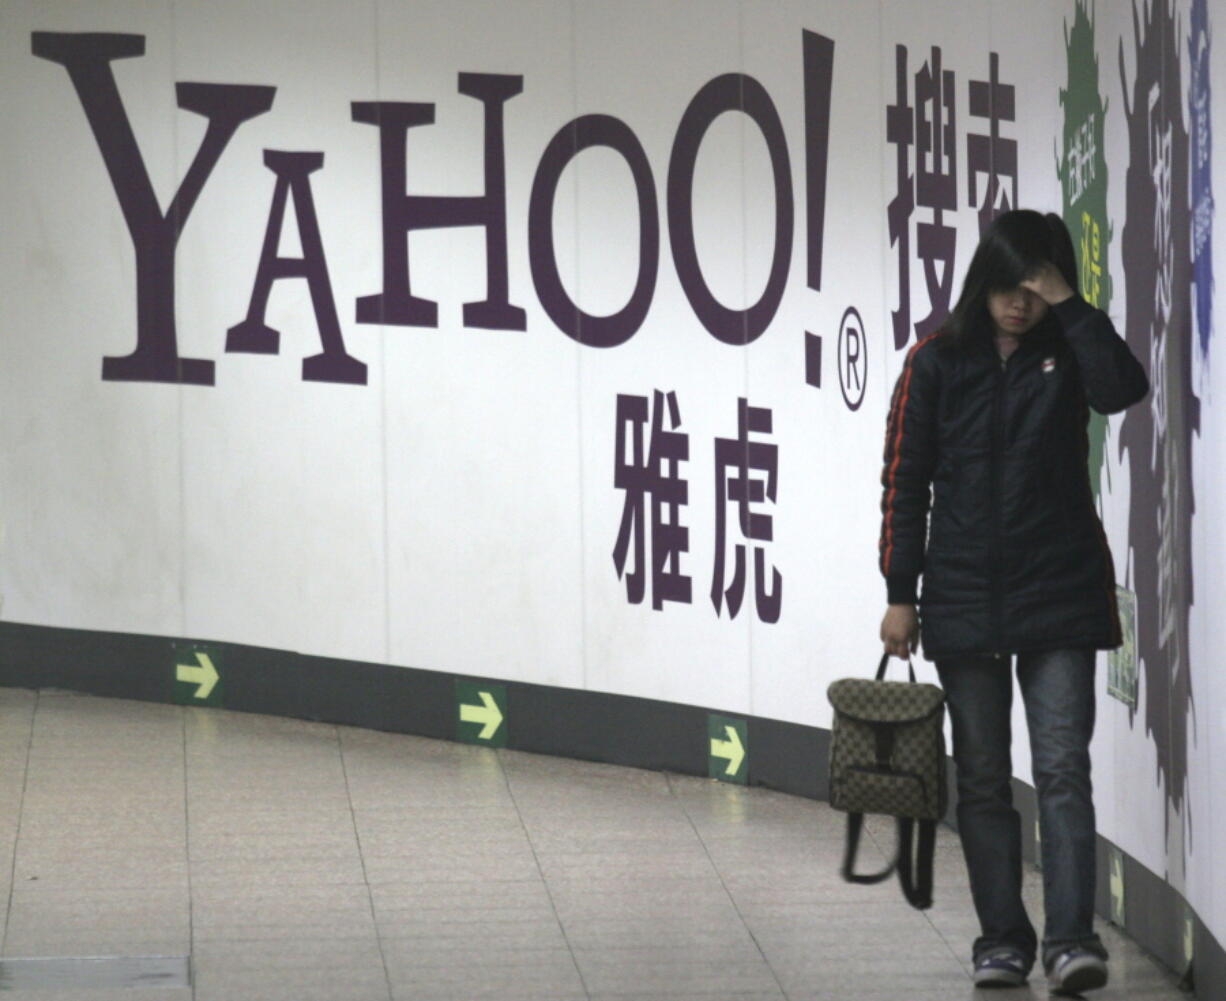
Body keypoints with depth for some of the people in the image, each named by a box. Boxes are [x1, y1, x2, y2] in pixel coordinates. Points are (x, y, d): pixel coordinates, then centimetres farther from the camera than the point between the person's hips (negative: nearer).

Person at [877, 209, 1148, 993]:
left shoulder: (1067, 354, 2)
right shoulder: (938, 364, 1)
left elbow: (1124, 388, -20)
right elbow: (905, 482, 2)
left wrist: (1069, 305, -17)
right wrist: (900, 594, -2)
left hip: (1060, 597, -1)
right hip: (964, 599, 1)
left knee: (1063, 768, -9)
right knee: (983, 779, 6)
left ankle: (1072, 938, -15)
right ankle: (1003, 939, 13)